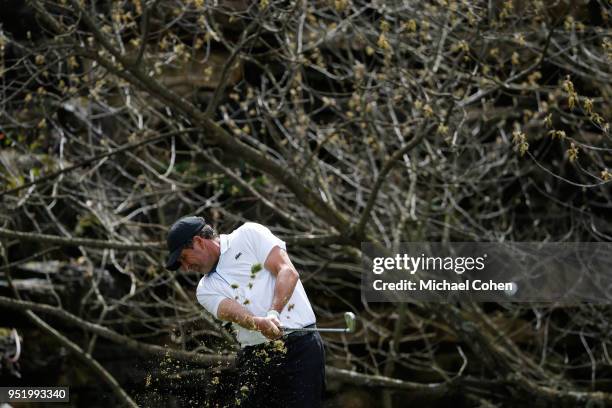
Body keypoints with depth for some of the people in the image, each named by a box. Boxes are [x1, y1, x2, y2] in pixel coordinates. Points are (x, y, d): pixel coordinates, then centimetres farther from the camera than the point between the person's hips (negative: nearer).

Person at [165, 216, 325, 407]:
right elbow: (233, 311, -6)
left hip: (300, 344, -5)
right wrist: (260, 324, -28)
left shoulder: (249, 234, 4)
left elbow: (288, 272, -8)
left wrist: (273, 313, -23)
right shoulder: (206, 290, 14)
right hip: (253, 356, 5)